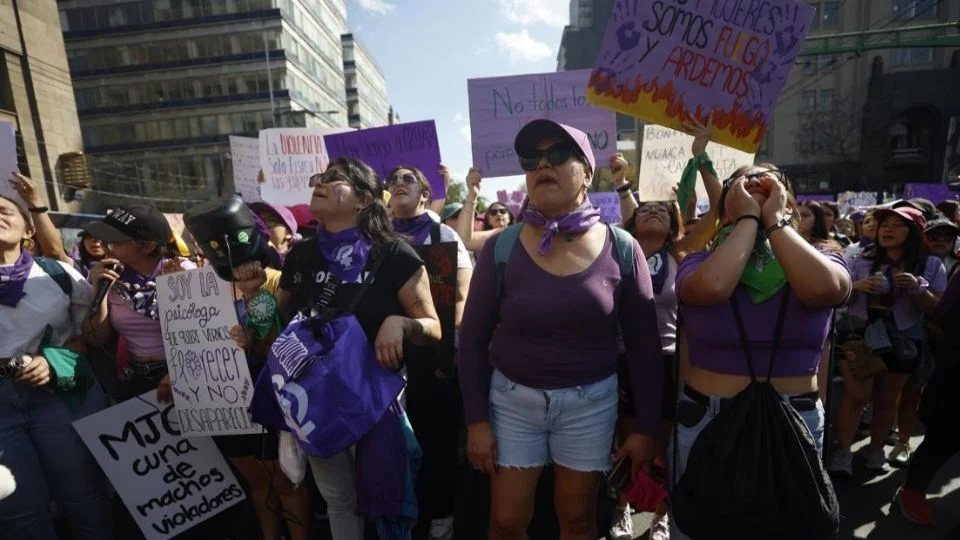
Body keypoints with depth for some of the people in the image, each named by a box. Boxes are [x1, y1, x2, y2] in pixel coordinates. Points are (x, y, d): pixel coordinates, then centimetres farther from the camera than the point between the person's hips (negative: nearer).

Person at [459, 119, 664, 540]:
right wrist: (477, 420, -5)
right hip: (512, 398, 0)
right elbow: (473, 338, -4)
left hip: (591, 401, 1)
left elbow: (644, 343, -2)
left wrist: (646, 426, 1)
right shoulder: (501, 248, -10)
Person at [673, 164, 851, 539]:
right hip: (707, 421, -1)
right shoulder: (700, 263, -5)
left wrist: (774, 218, -16)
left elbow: (823, 288, -24)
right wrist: (749, 218, -17)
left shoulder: (820, 261, 0)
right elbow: (712, 287, -29)